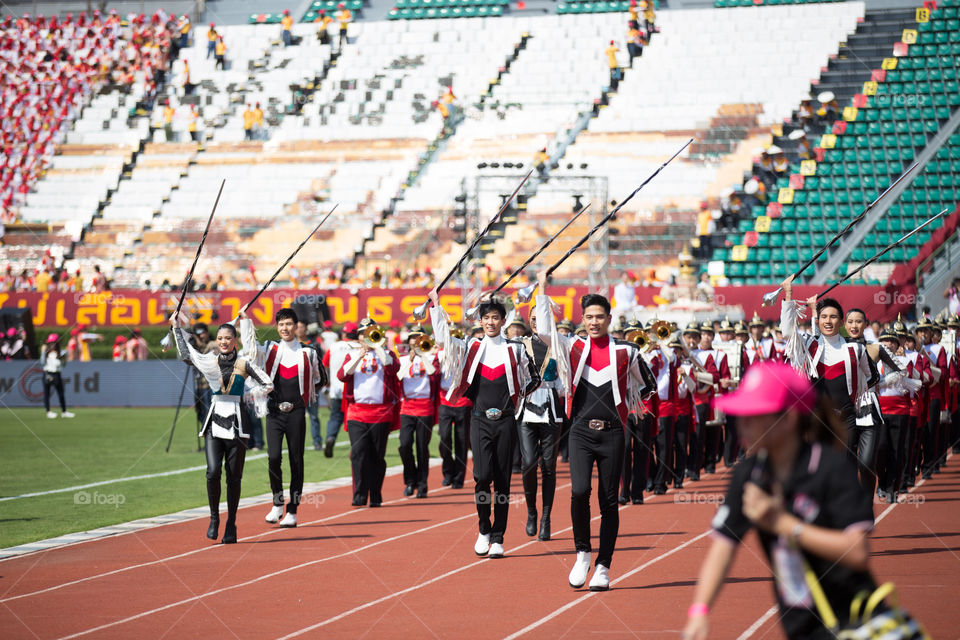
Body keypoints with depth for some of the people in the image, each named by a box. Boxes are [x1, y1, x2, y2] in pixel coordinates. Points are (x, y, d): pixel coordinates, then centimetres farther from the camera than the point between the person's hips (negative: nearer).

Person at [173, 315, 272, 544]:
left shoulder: (244, 364, 2)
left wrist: (268, 387, -16)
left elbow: (267, 383, 6)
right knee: (213, 471, -13)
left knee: (234, 475, 1)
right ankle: (214, 518, 3)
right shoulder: (209, 361, 8)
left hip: (237, 421, -1)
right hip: (215, 419, 1)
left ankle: (231, 525, 8)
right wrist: (177, 327, 24)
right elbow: (185, 353, 22)